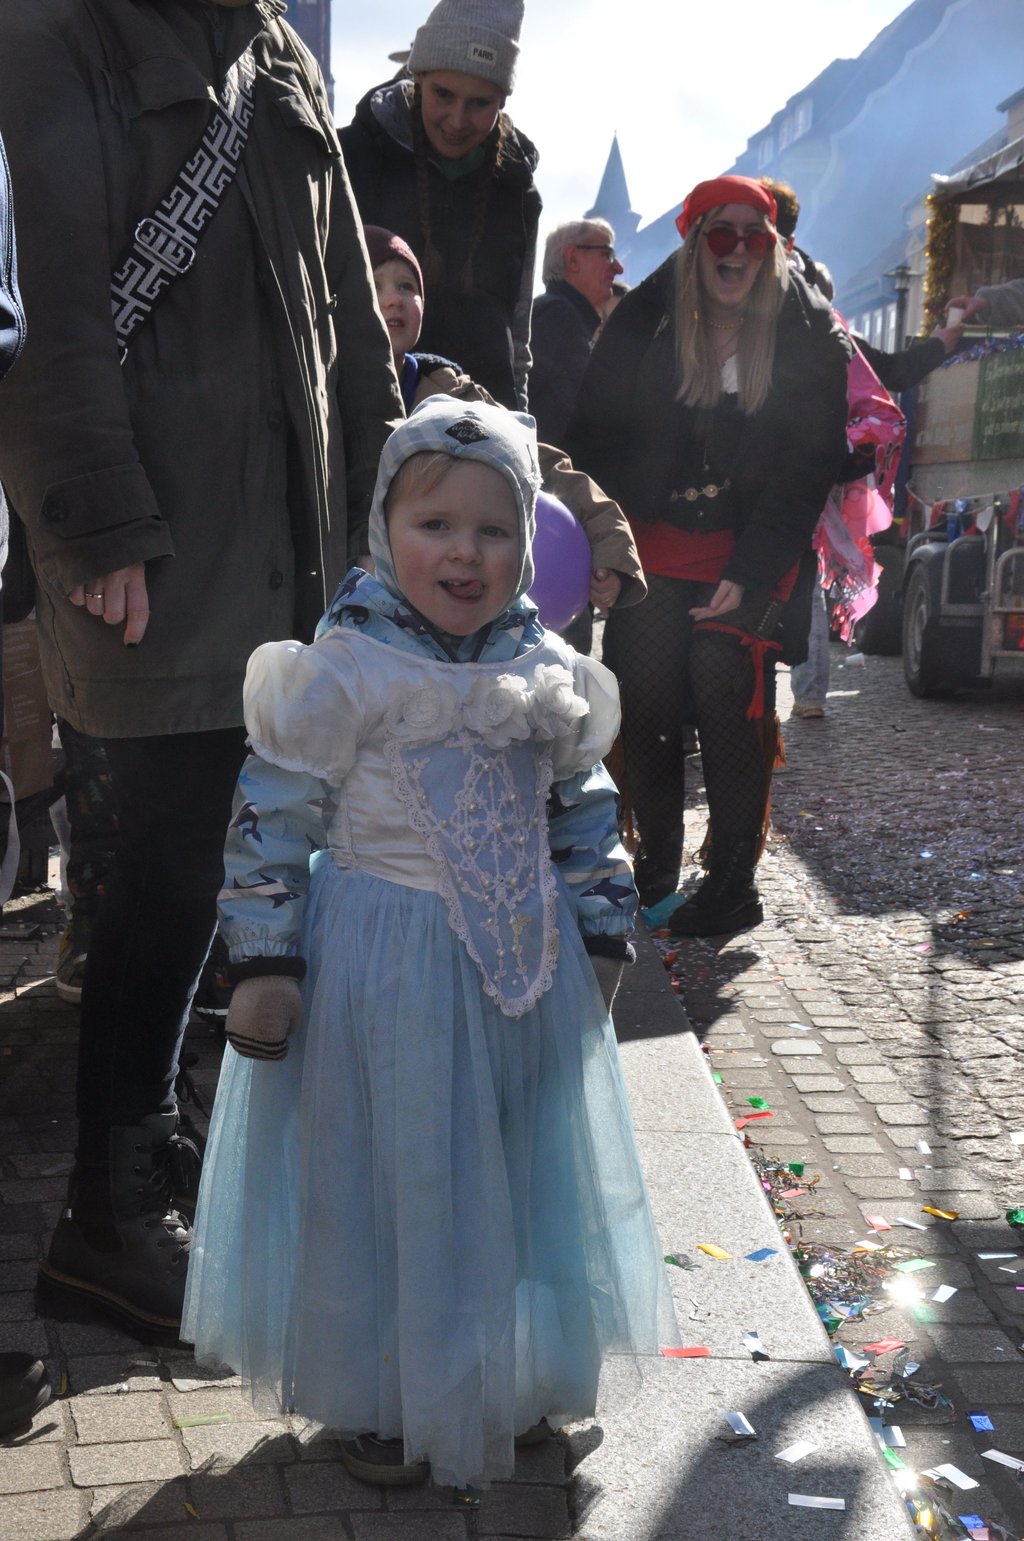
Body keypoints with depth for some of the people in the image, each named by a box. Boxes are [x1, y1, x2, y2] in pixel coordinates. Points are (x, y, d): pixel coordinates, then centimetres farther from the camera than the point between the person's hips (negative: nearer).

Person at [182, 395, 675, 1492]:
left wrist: (601, 934, 11)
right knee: (380, 1182, 8)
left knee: (520, 1175, 17)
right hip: (382, 968, -4)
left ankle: (514, 1378, 39)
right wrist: (266, 964, -12)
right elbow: (272, 819, -11)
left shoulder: (546, 676, 0)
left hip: (524, 963, 5)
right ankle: (373, 1400, 30)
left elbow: (584, 814, 10)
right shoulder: (339, 674, -14)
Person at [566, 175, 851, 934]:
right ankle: (657, 855, 6)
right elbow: (597, 436, 8)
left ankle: (734, 880, -8)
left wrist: (747, 575, -13)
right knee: (644, 671, -13)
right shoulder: (643, 320, 4)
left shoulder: (810, 335, 0)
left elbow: (806, 470, -3)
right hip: (659, 536, 2)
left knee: (722, 668, -19)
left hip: (757, 544, -2)